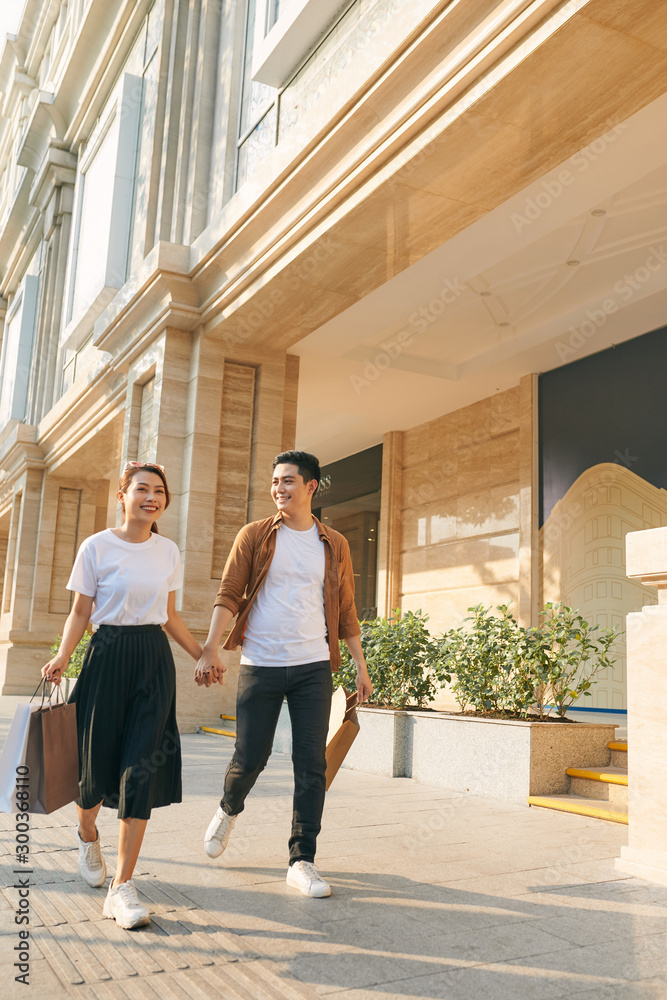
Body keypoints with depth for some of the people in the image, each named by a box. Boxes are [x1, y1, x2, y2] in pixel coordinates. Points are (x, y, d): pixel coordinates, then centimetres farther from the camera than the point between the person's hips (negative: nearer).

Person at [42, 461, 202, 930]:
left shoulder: (168, 552, 8)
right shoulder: (97, 547, -2)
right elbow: (81, 611, 1)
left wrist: (202, 655, 21)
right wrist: (63, 655, -14)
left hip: (155, 661, 3)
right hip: (108, 656, -2)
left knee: (143, 769, -5)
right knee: (98, 763, 6)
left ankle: (122, 886, 1)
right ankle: (87, 834, 41)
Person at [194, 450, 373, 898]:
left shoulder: (334, 545, 8)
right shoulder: (255, 536, 2)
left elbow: (345, 611, 12)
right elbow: (228, 594, -1)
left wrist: (361, 667, 9)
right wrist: (210, 650, -13)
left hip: (313, 666, 1)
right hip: (261, 664, -1)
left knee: (311, 764, -1)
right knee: (250, 756, 6)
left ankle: (302, 861, 10)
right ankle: (229, 809, 39)